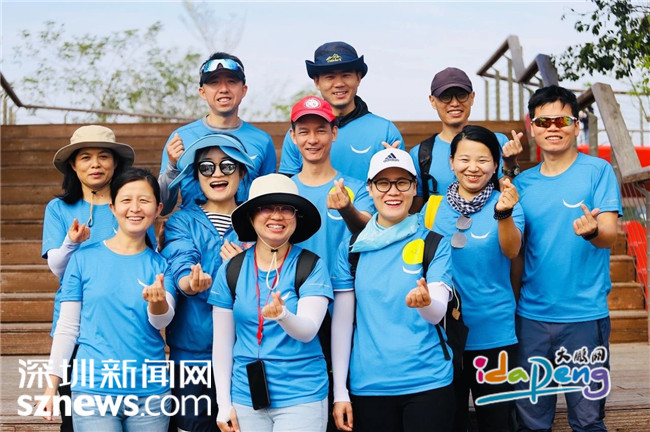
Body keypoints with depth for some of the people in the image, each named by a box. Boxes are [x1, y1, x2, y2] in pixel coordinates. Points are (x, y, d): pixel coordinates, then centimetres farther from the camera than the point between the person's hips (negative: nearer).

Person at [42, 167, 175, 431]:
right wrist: (52, 384, 0)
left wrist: (158, 301, -32)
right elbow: (67, 327, 2)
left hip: (150, 391, 2)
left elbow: (162, 321, -11)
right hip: (93, 390, -1)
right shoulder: (84, 259, 0)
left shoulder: (159, 265, 3)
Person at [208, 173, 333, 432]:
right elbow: (222, 342, 5)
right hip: (246, 397, 2)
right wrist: (223, 404, 3)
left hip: (301, 397, -2)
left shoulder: (312, 266, -5)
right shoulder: (231, 270, 1)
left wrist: (282, 315, -36)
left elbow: (308, 331, -16)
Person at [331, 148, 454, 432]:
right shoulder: (351, 248, 3)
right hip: (368, 386, 1)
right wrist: (339, 392, 1)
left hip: (427, 383, -1)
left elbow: (438, 313, -11)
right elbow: (341, 321, 4)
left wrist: (425, 302, -35)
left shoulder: (434, 243, -1)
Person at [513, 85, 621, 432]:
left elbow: (610, 235, -12)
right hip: (531, 314, 3)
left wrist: (592, 231, -32)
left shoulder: (598, 170, -2)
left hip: (585, 315, -3)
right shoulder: (523, 182, 9)